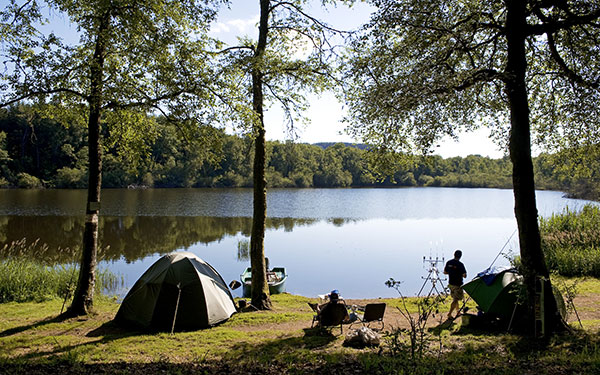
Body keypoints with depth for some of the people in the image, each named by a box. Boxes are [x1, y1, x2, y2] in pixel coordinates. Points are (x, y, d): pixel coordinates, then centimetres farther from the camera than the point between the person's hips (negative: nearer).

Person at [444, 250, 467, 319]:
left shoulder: (448, 262, 0)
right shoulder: (460, 264, -18)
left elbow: (445, 272, 9)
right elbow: (464, 275, -19)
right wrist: (460, 273, 1)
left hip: (450, 284, 6)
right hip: (458, 284, -6)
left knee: (455, 298, 22)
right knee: (455, 300, 0)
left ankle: (457, 311, 35)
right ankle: (449, 314, -4)